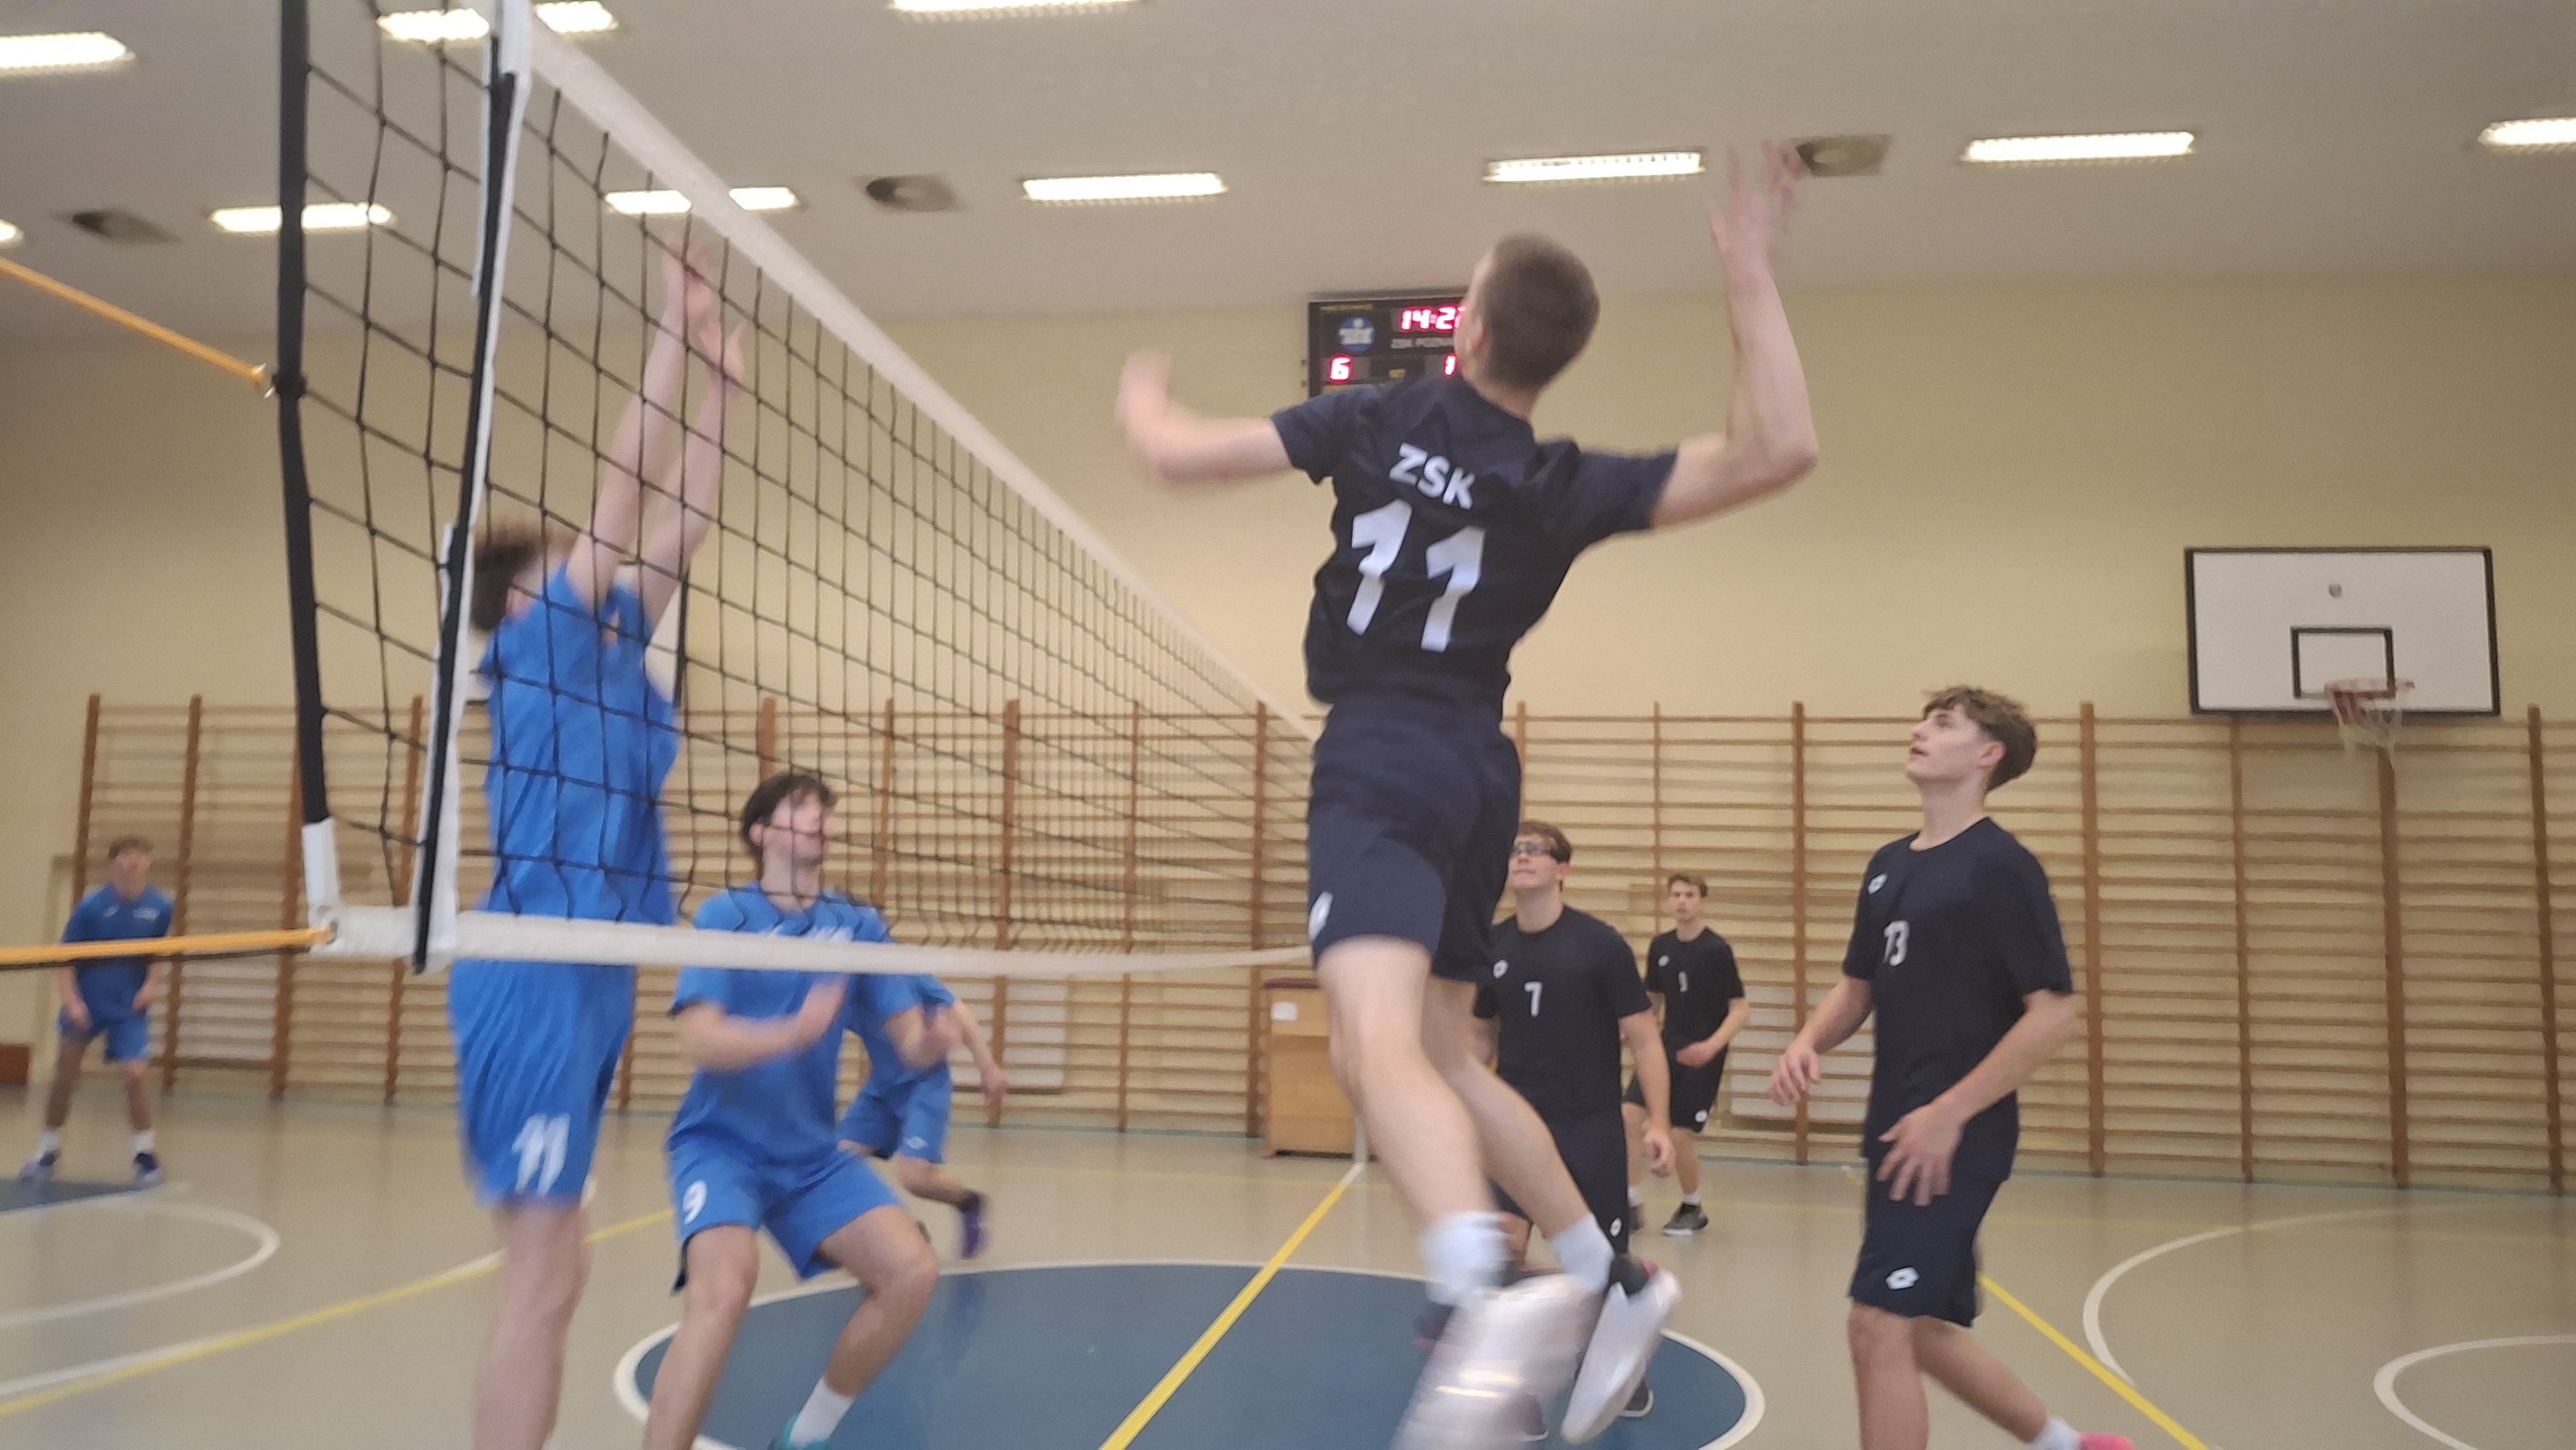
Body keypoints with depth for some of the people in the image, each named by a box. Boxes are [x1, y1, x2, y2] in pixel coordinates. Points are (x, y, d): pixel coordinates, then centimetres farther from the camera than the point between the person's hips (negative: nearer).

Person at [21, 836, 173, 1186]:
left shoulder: (160, 907, -8)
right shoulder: (91, 906, -13)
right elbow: (64, 960, -10)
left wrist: (154, 983, -9)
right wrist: (72, 1002, -21)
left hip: (130, 1007, 0)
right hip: (85, 1004, 0)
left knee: (136, 1074, -13)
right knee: (64, 1075, 7)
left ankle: (145, 1152, 4)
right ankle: (48, 1150, 28)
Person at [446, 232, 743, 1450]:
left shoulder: (607, 653, 16)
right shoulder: (534, 647, -4)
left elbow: (678, 522, 17)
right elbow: (625, 485, -6)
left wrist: (722, 384, 17)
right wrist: (675, 333, -1)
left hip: (582, 980, 9)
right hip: (539, 981, -9)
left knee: (547, 1270, 12)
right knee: (545, 1274, -7)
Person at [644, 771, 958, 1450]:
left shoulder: (859, 925, 2)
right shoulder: (724, 916, -9)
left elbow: (908, 1036, 1)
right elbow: (701, 1039, -22)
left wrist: (931, 1042, -23)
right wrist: (795, 1031, -39)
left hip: (812, 1154, 5)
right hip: (721, 1144, -5)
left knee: (912, 1272, -7)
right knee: (724, 1289, -30)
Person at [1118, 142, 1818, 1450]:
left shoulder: (1380, 419, -3)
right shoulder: (1570, 488, 3)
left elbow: (1178, 455, 1)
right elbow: (1777, 451, -4)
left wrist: (1142, 399, 24)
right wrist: (1749, 273, 4)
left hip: (1381, 763, -6)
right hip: (1478, 769, 6)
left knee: (1381, 1045, -23)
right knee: (1437, 1051, 20)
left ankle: (1487, 1301, -46)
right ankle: (1602, 1277, 24)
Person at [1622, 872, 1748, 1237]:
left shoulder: (1717, 950, -13)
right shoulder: (1660, 947, 4)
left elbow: (1740, 1008, -12)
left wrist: (1712, 1046, -24)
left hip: (1701, 1056, -5)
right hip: (1667, 1047, 5)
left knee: (1680, 1136, -4)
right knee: (1630, 1116, -10)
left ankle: (1693, 1209, 21)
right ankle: (1633, 1202, 3)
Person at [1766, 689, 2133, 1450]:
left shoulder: (2001, 865, -11)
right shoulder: (1888, 865, 11)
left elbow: (2054, 1012, -15)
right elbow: (1859, 986, 20)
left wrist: (1949, 1114, -19)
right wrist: (1808, 1042, -1)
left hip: (1953, 1138, -8)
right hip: (1896, 1134, 8)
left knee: (1881, 1328, -10)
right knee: (1922, 1331, 16)